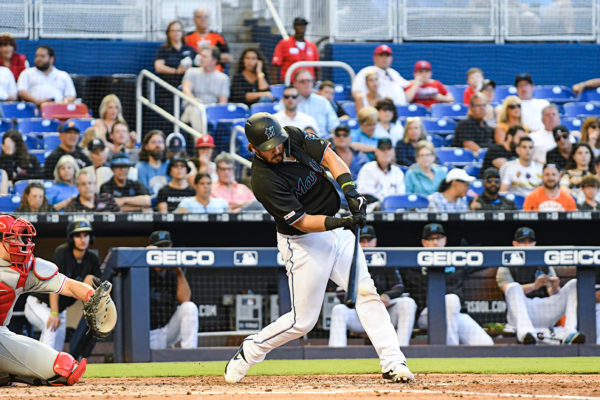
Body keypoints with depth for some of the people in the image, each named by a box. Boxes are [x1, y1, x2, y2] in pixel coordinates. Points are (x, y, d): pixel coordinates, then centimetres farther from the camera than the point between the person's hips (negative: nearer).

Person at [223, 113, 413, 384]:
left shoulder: (294, 137, -7)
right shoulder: (264, 181, -26)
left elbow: (329, 158, -3)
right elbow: (302, 222, -24)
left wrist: (351, 193, -18)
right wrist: (343, 223, -35)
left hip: (335, 229, 6)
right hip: (303, 243, -6)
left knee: (366, 292, -5)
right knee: (303, 321, -1)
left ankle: (393, 364, -6)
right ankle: (247, 354, 20)